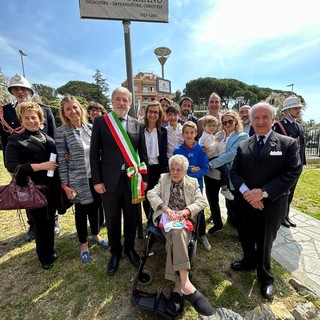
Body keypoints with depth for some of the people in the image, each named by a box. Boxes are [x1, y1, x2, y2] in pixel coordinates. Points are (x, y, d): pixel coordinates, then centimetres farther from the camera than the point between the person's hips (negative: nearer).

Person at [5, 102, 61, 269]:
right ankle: (44, 257, 34)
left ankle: (51, 251, 40)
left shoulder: (47, 137, 9)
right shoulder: (15, 140, -5)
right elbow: (11, 166, -13)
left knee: (50, 220, 18)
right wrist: (40, 166, -22)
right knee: (39, 223, 12)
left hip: (53, 187, 4)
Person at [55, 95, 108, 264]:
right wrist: (65, 185, -10)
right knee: (81, 211, 12)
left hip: (96, 177, 4)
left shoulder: (90, 127, 3)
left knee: (94, 207, 18)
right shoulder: (61, 132, -8)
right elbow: (62, 160, -8)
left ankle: (95, 235, 43)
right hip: (78, 180, -3)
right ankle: (84, 244, 34)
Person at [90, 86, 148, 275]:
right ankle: (115, 252, 39)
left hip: (132, 179, 2)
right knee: (112, 220, 14)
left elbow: (143, 154, 7)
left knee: (132, 218, 15)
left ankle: (130, 248, 41)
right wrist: (97, 180, -5)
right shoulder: (100, 122, 0)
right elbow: (94, 154, -1)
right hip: (110, 180, -1)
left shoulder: (137, 125, 6)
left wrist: (144, 178, 3)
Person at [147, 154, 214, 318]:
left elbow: (202, 201, 2)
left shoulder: (193, 182, 13)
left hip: (185, 220, 1)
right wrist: (166, 209, -18)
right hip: (166, 219, -1)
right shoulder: (163, 178, 14)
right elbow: (151, 194, -1)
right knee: (177, 235, -33)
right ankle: (185, 284, -35)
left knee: (177, 236, -31)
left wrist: (184, 211, -16)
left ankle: (178, 287, -26)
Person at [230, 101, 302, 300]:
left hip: (271, 205, -3)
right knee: (246, 238, 21)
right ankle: (249, 262, 51)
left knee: (265, 243, 16)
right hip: (246, 203, 3)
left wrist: (263, 193, -21)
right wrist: (246, 191, -16)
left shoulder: (288, 144, -5)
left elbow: (292, 174, -13)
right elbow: (234, 172, 1)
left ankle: (265, 277, 42)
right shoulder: (243, 146, 4)